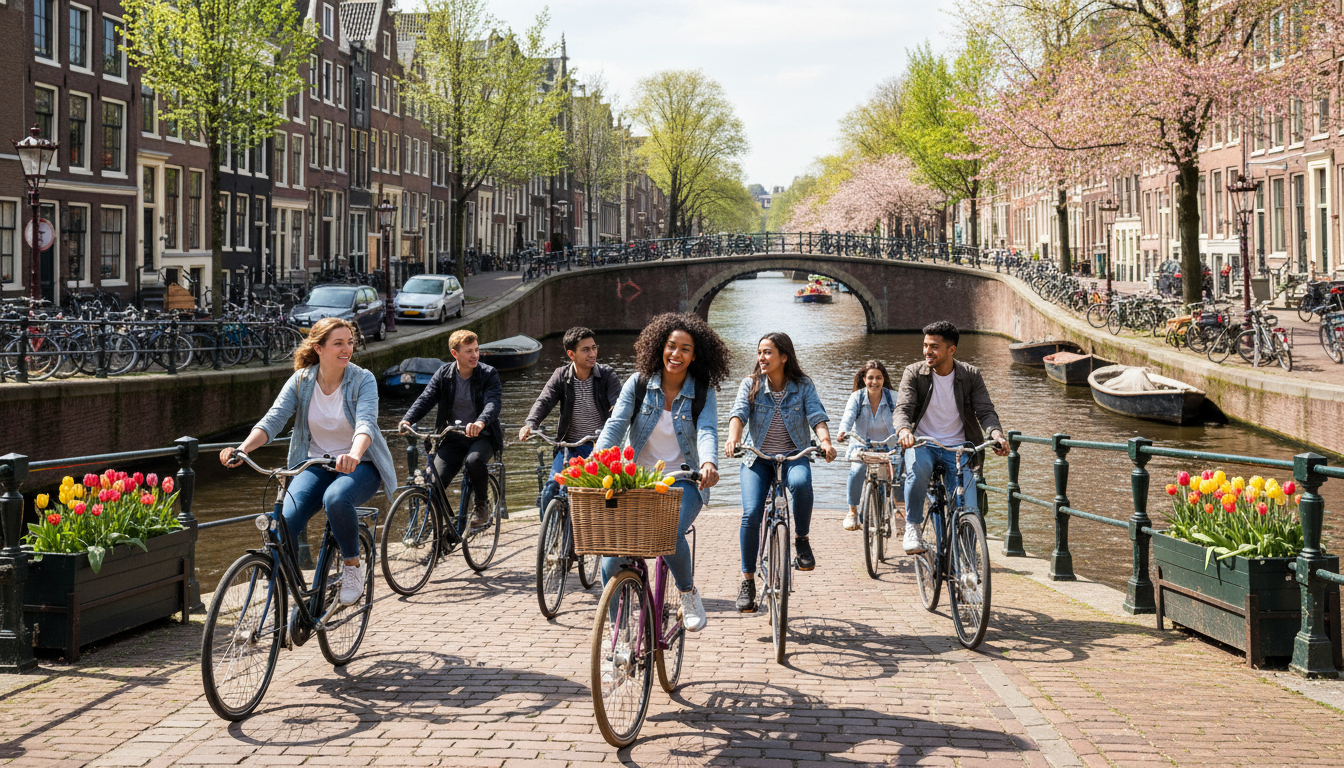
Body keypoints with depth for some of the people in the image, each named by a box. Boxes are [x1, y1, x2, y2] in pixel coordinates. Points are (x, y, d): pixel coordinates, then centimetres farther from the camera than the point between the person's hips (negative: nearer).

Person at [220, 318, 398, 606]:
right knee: (286, 520, -24)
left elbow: (365, 422, -26)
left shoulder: (363, 380, -10)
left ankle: (353, 566, -11)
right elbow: (273, 419, -12)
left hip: (360, 465, -2)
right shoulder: (301, 380, -2)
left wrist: (353, 456, -48)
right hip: (315, 464, 3)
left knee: (335, 498, -37)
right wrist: (242, 449, -31)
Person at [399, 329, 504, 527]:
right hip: (452, 438, 3)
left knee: (474, 460, -36)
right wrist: (407, 420, -28)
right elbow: (425, 399, -7)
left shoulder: (489, 374, -6)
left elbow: (494, 402, -23)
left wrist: (481, 422, -45)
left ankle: (482, 503, -7)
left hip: (481, 436, -3)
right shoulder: (443, 374, 3)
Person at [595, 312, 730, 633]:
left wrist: (708, 462, -40)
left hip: (682, 483, -2)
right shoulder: (638, 384, 0)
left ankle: (689, 593, 1)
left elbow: (707, 431, -17)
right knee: (613, 548, -13)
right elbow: (615, 425, -9)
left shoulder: (703, 393, -1)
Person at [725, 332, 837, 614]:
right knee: (751, 514, -18)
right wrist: (733, 438, -35)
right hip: (758, 458, 1)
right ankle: (747, 580, -5)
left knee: (801, 483, -36)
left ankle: (801, 539, -11)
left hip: (793, 456, -1)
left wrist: (825, 440, -33)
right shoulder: (751, 384, 1)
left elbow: (817, 415, -12)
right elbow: (739, 412, -14)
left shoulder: (803, 385, 0)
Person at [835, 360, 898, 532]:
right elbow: (848, 416, -24)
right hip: (861, 447, -1)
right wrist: (843, 431, -46)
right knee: (857, 470, -30)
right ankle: (852, 511, -12)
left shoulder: (893, 397, -5)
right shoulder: (857, 397, -7)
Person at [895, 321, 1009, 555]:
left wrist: (996, 433, -29)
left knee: (968, 509, -14)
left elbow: (985, 411, -6)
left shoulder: (970, 375, 0)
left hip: (957, 447, 1)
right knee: (917, 469, -38)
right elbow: (903, 408, -15)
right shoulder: (914, 373, -3)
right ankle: (912, 527, -17)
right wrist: (904, 430, -39)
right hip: (921, 442, -1)